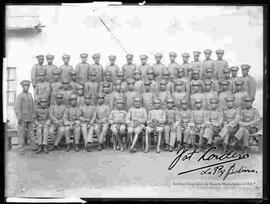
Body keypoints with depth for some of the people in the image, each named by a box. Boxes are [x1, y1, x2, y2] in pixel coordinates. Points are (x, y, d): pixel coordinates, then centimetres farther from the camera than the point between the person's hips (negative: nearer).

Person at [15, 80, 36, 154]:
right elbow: (17, 108, -12)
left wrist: (34, 117, 10)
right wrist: (19, 118, -17)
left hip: (30, 119, 6)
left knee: (31, 132, 7)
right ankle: (21, 149, 2)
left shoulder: (30, 95, 12)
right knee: (21, 133, -2)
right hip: (22, 118, -6)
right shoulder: (20, 96, -7)